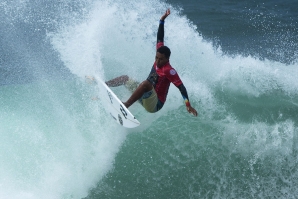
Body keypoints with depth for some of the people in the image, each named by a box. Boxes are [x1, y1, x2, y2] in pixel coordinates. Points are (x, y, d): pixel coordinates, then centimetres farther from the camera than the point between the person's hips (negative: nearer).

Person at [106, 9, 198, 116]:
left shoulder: (169, 71, -22)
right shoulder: (159, 55, -1)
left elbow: (181, 87, -26)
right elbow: (160, 39, 5)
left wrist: (188, 105, -34)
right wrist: (162, 20, 1)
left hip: (154, 104, -9)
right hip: (145, 97, 10)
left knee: (146, 83, -38)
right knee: (125, 78, 20)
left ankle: (126, 105, -40)